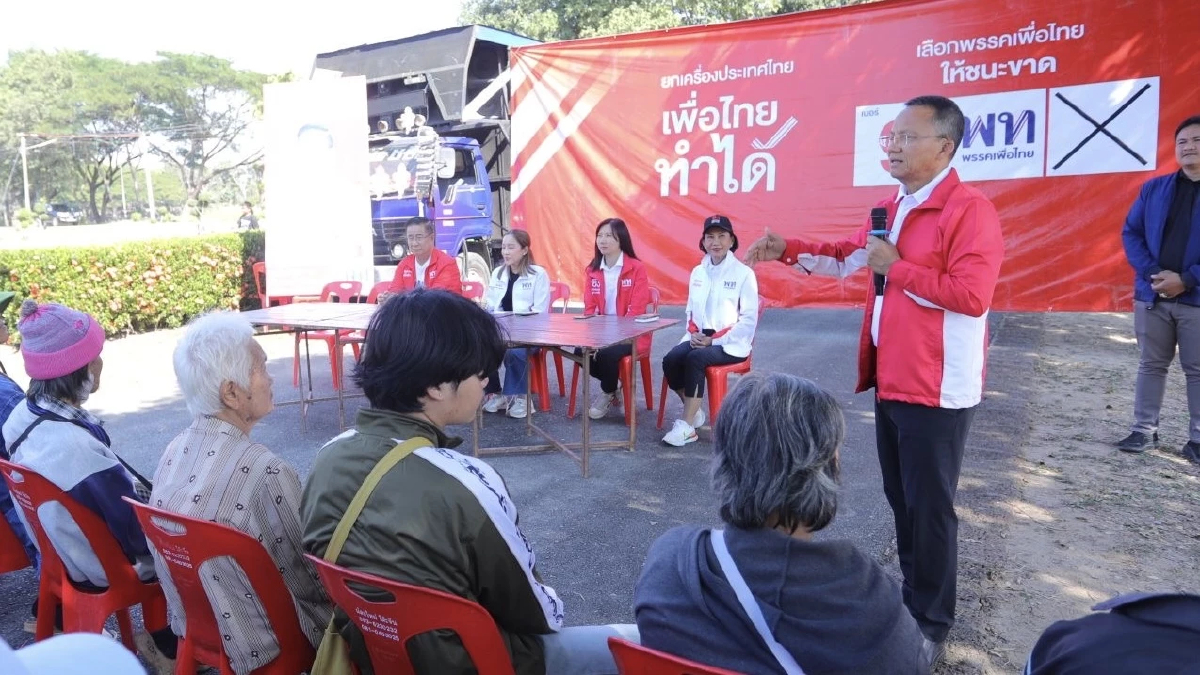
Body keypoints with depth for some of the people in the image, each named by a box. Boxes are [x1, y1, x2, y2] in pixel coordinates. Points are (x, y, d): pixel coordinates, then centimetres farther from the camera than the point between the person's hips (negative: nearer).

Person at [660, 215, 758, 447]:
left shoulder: (744, 273, -6)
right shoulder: (698, 272, 11)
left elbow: (749, 319, -9)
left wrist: (715, 340, -16)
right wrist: (693, 333, -5)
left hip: (732, 343, -5)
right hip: (699, 339, 5)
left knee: (695, 359, -32)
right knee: (671, 360, -23)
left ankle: (687, 426, -24)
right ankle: (695, 413, -4)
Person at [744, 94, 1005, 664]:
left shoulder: (970, 210, -15)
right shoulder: (892, 208, 13)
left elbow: (971, 295, -24)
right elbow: (849, 256, 24)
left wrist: (897, 268, -18)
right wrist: (787, 249, 12)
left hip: (936, 388, -9)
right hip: (891, 380, 9)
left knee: (929, 507, 2)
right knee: (900, 499, 19)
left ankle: (933, 625, 19)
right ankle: (910, 601, 36)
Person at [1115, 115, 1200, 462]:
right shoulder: (1154, 188, 6)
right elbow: (1131, 232, 4)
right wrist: (1153, 273, -10)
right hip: (1153, 295, 2)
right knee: (1151, 364, 10)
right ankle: (1144, 429, 19)